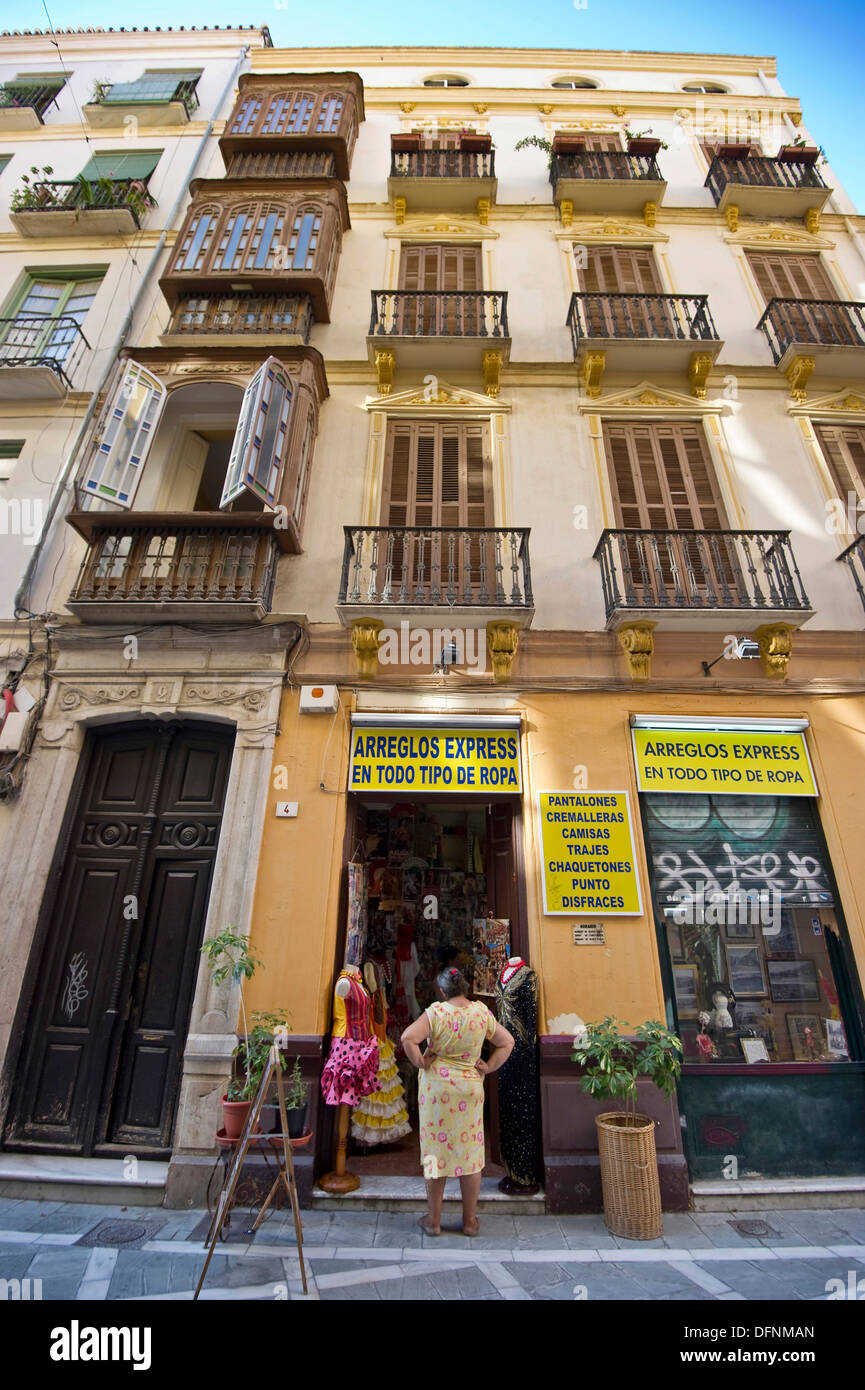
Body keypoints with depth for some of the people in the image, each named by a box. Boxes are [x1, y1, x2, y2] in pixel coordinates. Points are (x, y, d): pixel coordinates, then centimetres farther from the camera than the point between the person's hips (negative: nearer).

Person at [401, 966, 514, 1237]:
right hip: (470, 1088, 3)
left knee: (436, 1151, 12)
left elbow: (408, 1038, -25)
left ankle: (433, 1220, 25)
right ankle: (470, 1220, 28)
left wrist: (420, 1062, -11)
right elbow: (507, 1042, 2)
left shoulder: (436, 1012, -16)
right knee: (470, 1152, 15)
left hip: (436, 1086, -2)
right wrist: (488, 1067, 4)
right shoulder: (481, 1012, -5)